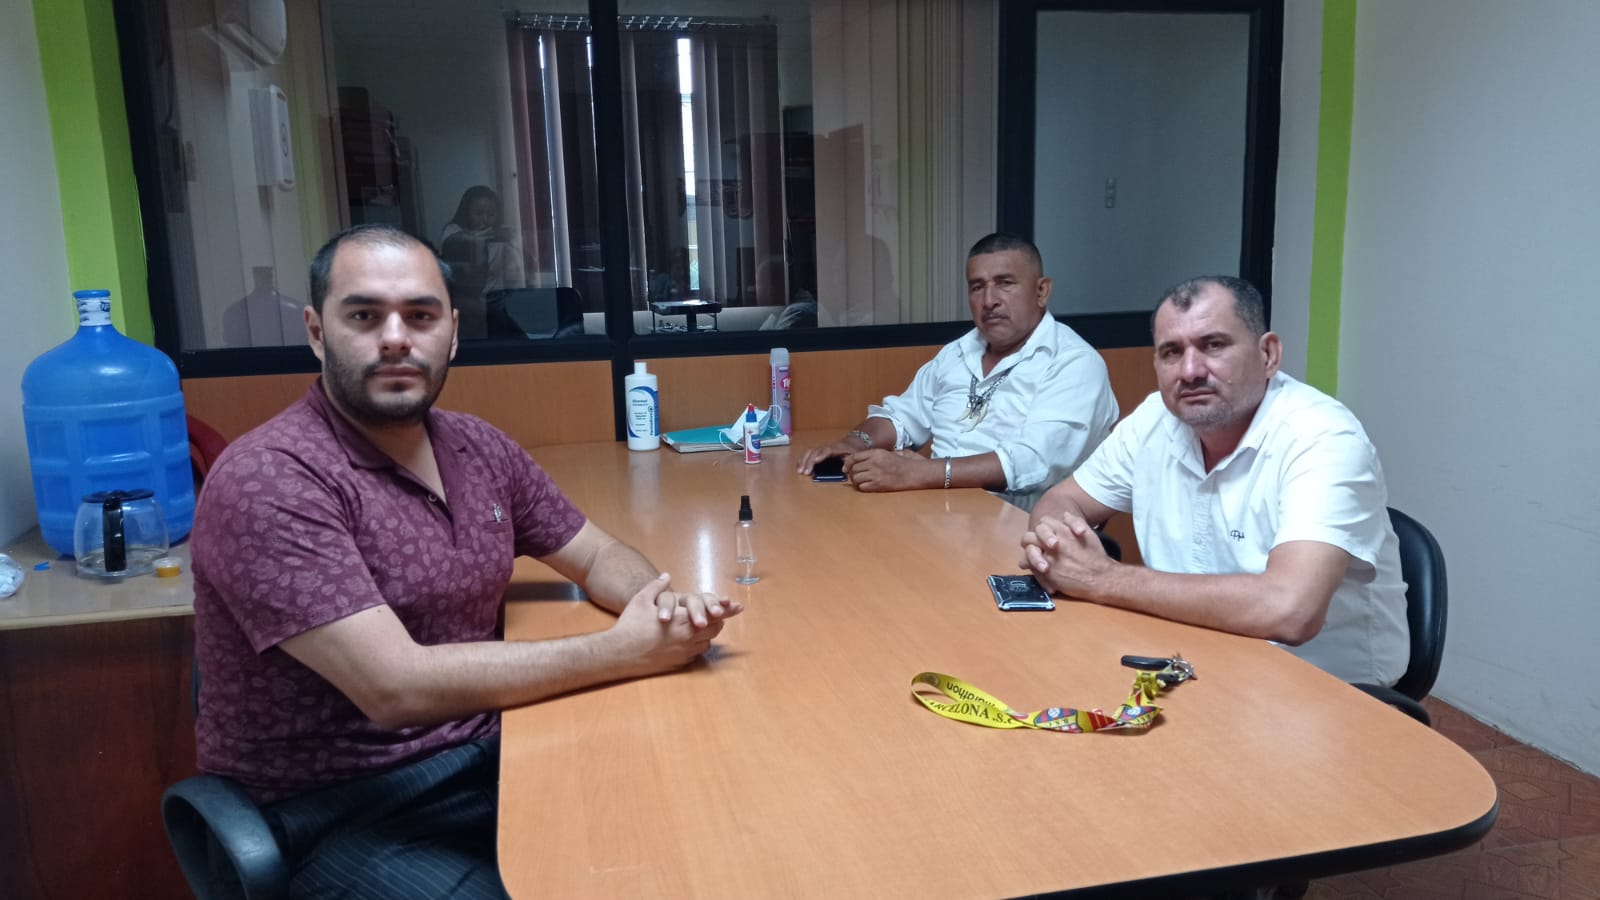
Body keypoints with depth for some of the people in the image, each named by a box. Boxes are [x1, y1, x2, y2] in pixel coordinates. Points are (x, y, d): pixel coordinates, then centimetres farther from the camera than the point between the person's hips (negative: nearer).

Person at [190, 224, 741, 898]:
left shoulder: (479, 449, 3)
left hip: (487, 758, 6)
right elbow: (396, 685, -25)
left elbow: (599, 557, 14)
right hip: (342, 811, -6)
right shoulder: (269, 481, -19)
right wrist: (625, 650, -20)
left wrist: (664, 605, -10)